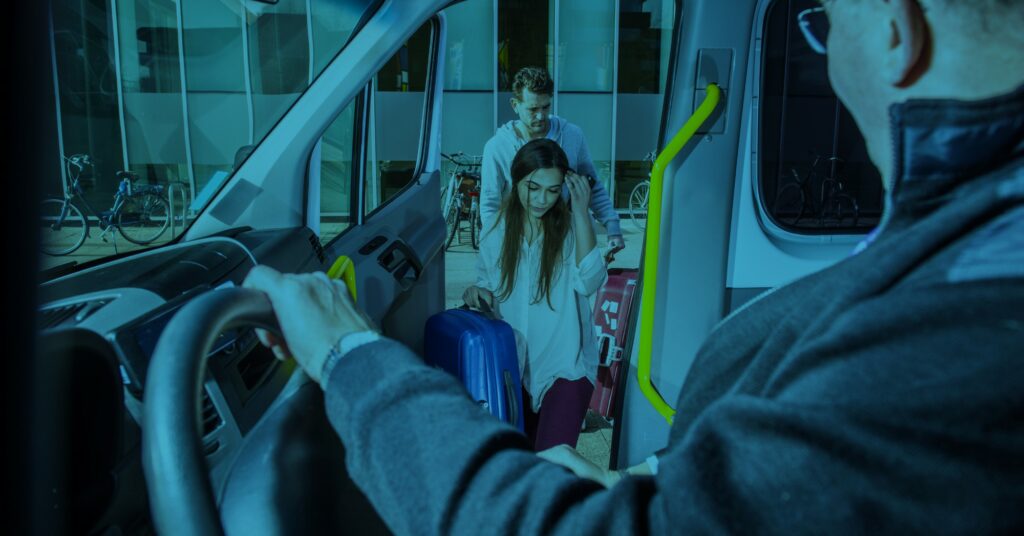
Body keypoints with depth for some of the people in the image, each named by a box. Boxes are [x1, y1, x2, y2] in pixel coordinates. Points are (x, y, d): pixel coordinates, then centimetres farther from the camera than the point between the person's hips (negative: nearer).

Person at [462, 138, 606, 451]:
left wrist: (581, 213, -28)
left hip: (565, 367, -3)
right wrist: (478, 293, -13)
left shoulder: (571, 227, -9)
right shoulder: (497, 233, -1)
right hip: (514, 366, 3)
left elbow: (589, 282, -26)